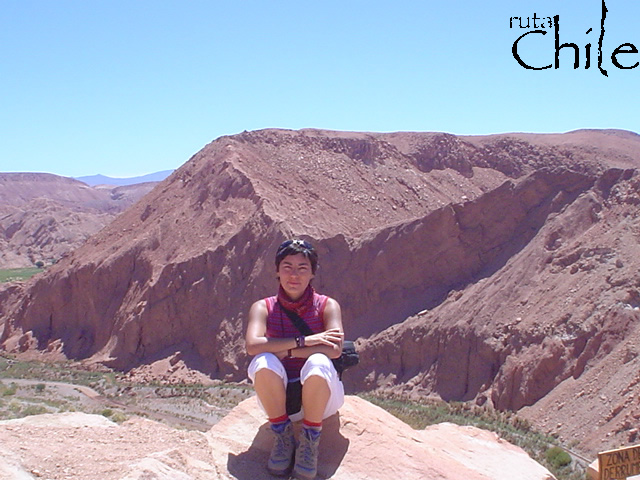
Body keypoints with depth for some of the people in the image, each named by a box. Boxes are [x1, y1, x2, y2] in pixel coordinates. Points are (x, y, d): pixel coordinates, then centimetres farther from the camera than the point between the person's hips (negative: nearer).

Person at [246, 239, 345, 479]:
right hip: (279, 398, 1)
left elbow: (334, 350, -21)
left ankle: (310, 439, -10)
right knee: (263, 362, -29)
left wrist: (285, 351, -21)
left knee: (318, 363, -33)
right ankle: (283, 436, -8)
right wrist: (303, 340, -25)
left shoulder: (327, 305, -4)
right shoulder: (263, 307, -2)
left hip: (320, 397, -1)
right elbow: (252, 345, -22)